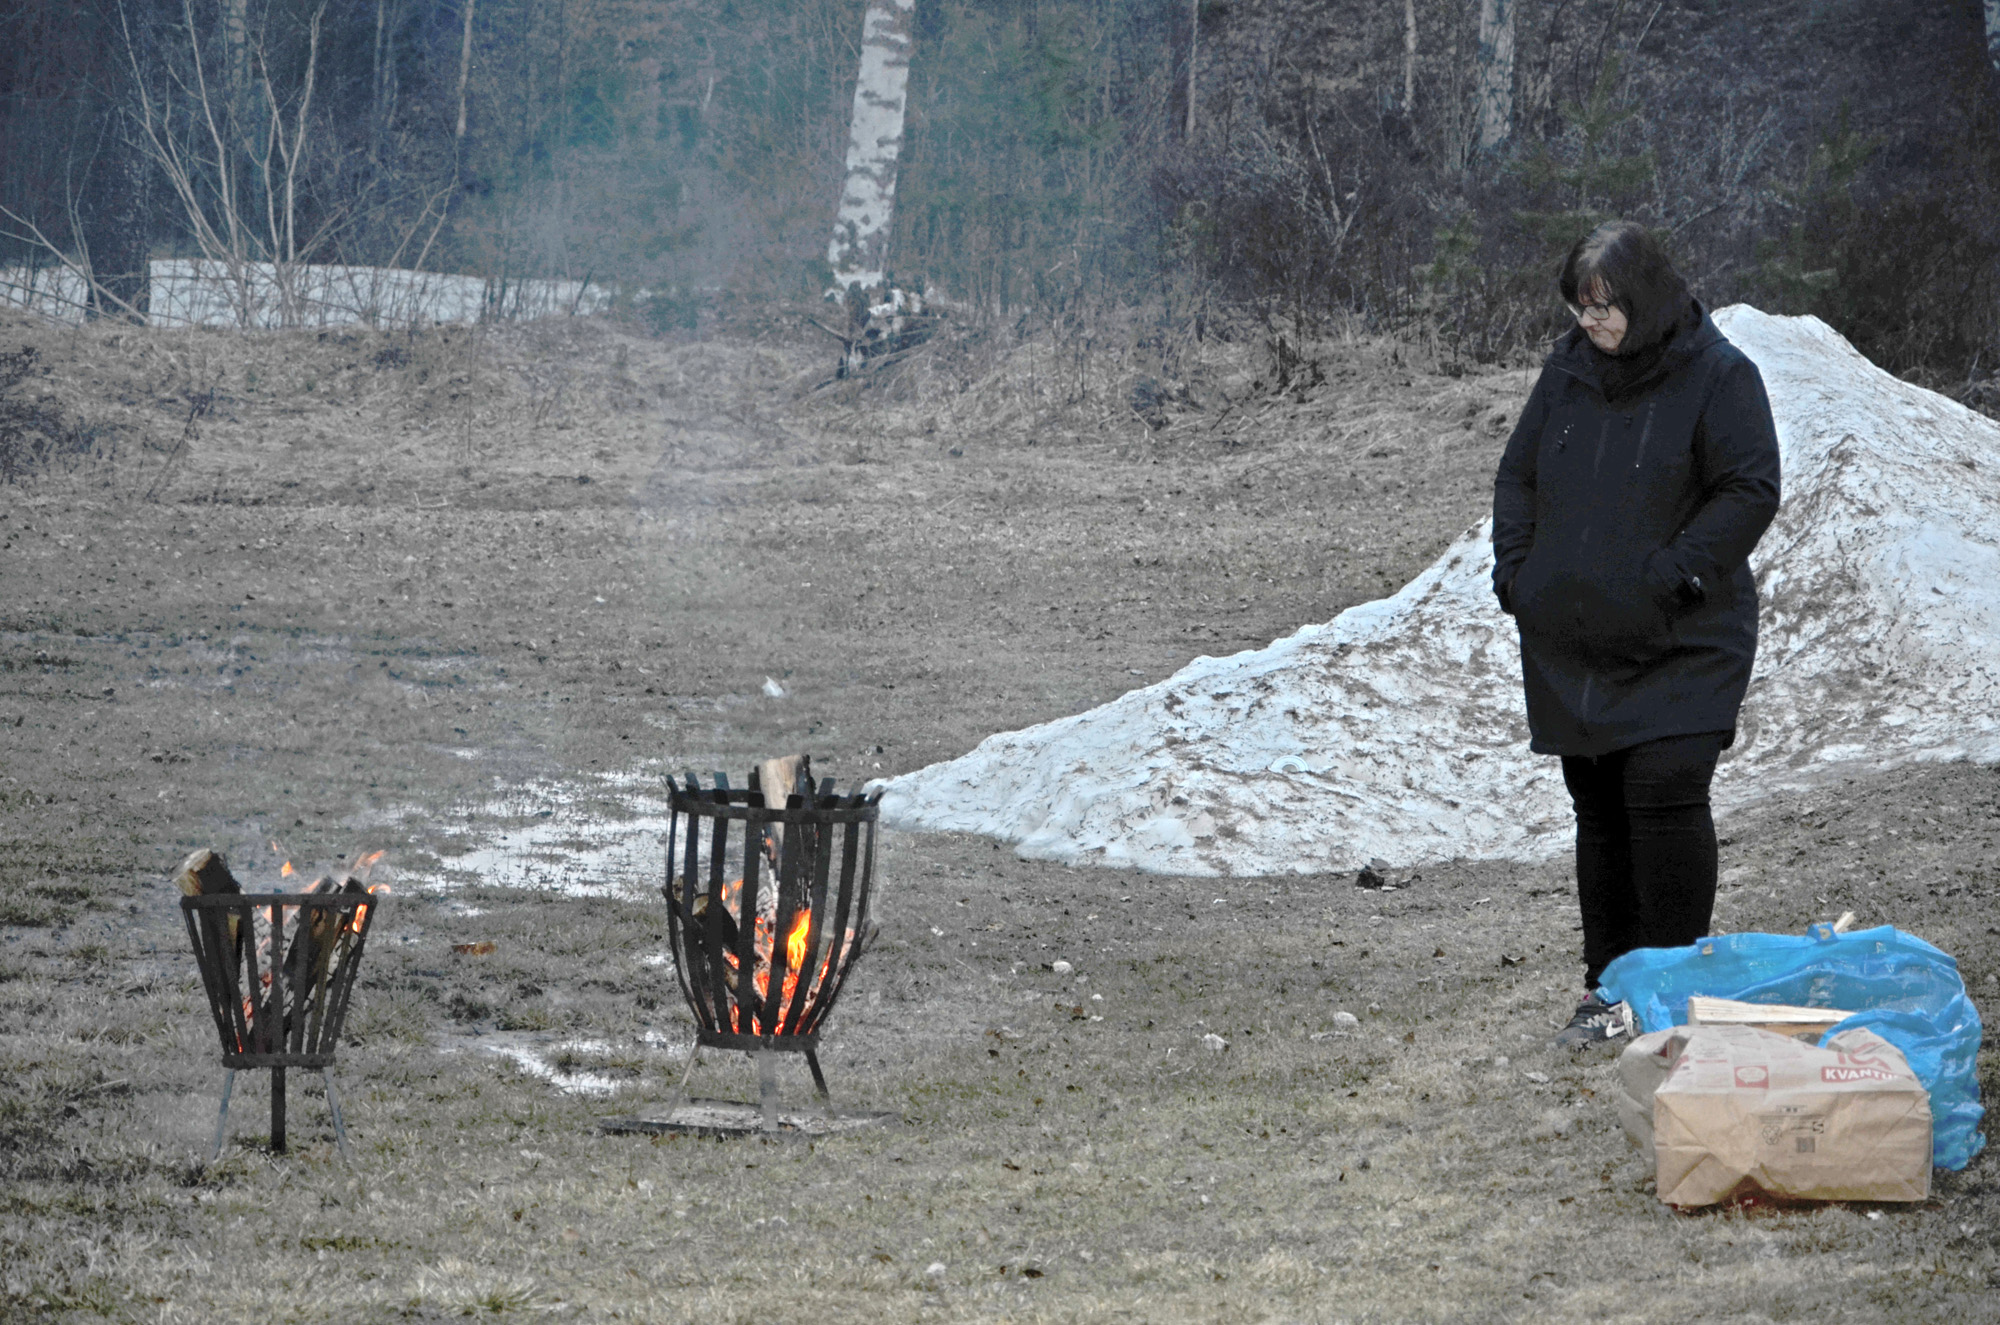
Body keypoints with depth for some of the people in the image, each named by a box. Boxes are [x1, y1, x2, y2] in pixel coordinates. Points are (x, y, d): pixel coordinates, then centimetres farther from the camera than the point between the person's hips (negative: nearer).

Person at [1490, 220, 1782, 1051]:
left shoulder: (1718, 375, -7)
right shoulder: (1568, 371, 9)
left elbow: (1751, 491, -11)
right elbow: (1517, 476, 17)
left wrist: (1671, 573, -17)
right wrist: (1515, 570, 3)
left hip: (1681, 643, -6)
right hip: (1573, 643, 6)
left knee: (1664, 793, -15)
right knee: (1598, 809, 10)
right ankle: (1610, 984, 19)